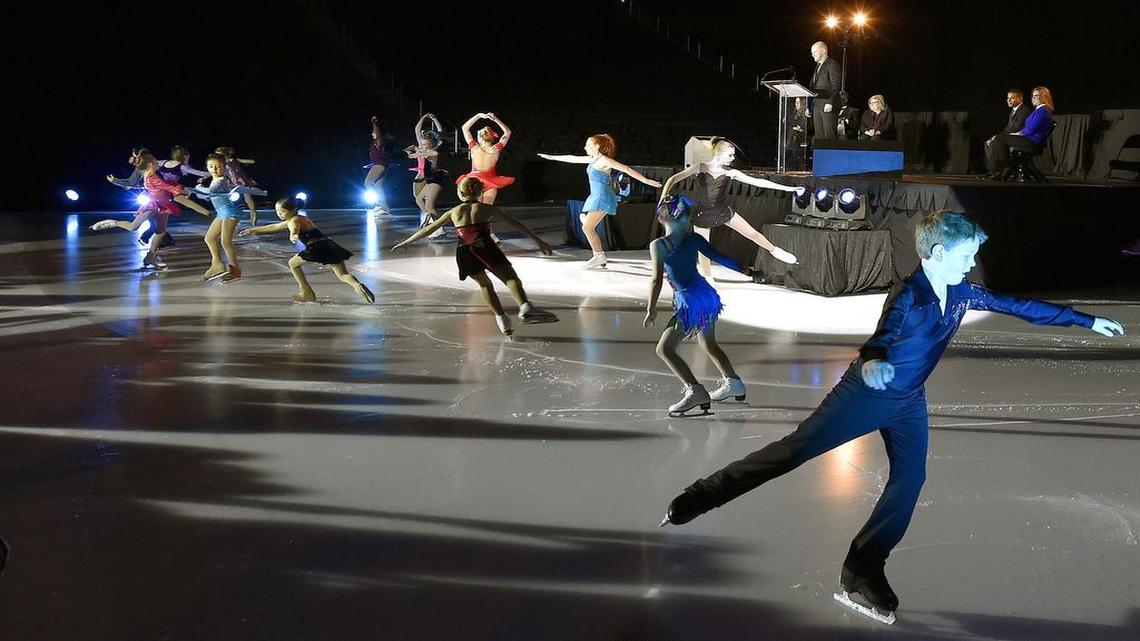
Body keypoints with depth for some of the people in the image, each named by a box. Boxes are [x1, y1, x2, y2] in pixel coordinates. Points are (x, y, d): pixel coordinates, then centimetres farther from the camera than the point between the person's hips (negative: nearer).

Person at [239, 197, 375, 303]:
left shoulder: (293, 220, 4)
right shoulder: (303, 219, 29)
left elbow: (294, 229, -27)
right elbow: (273, 227, 42)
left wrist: (293, 236, -51)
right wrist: (253, 230, 50)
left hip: (317, 247, -8)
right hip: (330, 245, 8)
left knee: (293, 264, 16)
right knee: (343, 275, 3)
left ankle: (307, 293, 18)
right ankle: (357, 285, -29)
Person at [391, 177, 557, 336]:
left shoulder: (453, 212, 23)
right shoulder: (487, 209, 19)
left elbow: (428, 229, 28)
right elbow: (516, 224, 19)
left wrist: (405, 242, 39)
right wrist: (539, 241, 22)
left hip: (464, 252, 3)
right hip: (484, 247, -3)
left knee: (484, 284, 22)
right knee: (511, 277, -11)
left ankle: (502, 318, 11)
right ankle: (525, 307, -39)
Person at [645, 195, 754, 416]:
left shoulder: (658, 245, -10)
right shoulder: (693, 239, 2)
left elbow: (657, 279, -13)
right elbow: (718, 257, 6)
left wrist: (651, 310, -6)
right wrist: (744, 270, 18)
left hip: (689, 302, -7)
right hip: (707, 296, 7)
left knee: (665, 349, -2)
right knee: (709, 344, 28)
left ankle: (695, 390, -16)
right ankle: (733, 383, 36)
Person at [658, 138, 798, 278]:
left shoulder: (731, 172, -8)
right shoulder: (700, 168, -13)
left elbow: (758, 182, -7)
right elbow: (673, 179, -14)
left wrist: (786, 188, -9)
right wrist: (663, 199, -27)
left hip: (724, 211, 2)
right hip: (703, 213, -2)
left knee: (752, 233, 5)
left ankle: (774, 251, 30)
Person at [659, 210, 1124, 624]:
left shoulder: (961, 293, -3)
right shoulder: (909, 296, -25)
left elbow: (1017, 306, 6)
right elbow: (883, 338, -39)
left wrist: (1087, 321, 11)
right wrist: (872, 364, -65)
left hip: (908, 402, 7)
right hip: (866, 392, -7)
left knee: (910, 479, -5)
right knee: (794, 450, -6)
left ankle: (863, 574, 1)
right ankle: (700, 498, 4)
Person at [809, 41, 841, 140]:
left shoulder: (832, 65, -4)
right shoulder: (818, 66, 23)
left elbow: (835, 86, -12)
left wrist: (830, 103, -20)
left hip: (827, 105, -8)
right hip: (816, 105, 8)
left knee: (829, 135, -10)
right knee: (819, 135, 4)